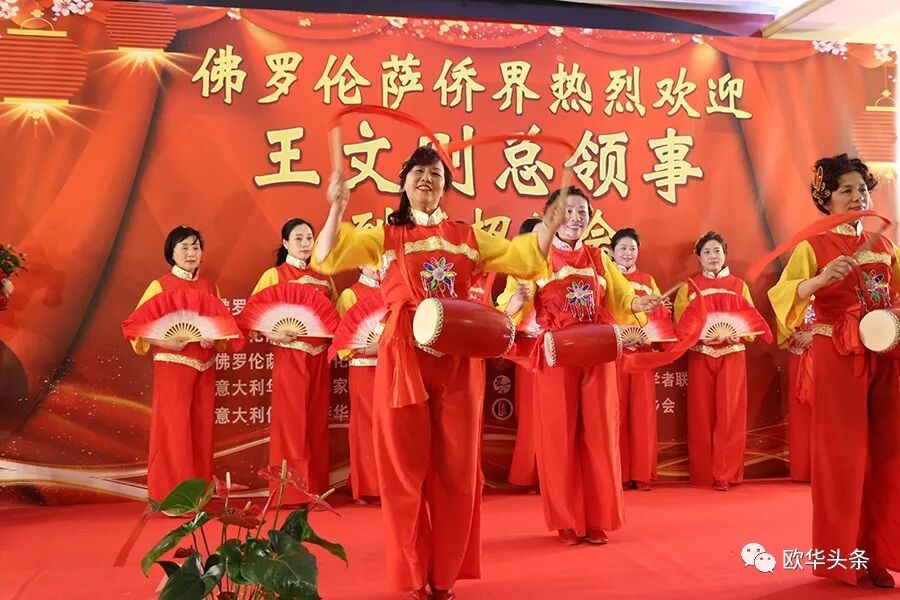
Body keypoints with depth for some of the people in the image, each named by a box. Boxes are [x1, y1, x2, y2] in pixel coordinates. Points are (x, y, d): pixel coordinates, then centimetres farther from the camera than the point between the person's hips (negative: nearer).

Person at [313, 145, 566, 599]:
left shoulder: (468, 235, 16)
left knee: (456, 467, 5)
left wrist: (551, 223, 3)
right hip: (404, 357, -2)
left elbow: (523, 259, 14)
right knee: (406, 468, 3)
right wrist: (337, 208, -11)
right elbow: (327, 258, -1)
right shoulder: (383, 236, 11)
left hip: (458, 359, 2)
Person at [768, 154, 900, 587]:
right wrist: (822, 279, -32)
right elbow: (781, 294, -17)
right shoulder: (814, 246, -3)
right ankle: (844, 558, 13)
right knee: (843, 455, 0)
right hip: (837, 359, -5)